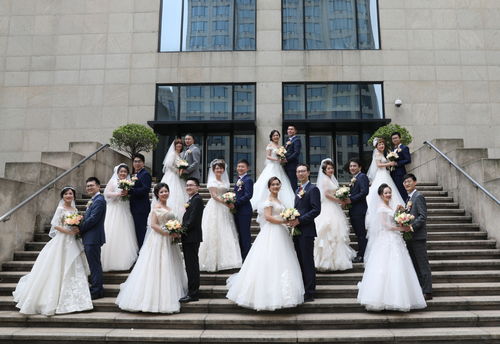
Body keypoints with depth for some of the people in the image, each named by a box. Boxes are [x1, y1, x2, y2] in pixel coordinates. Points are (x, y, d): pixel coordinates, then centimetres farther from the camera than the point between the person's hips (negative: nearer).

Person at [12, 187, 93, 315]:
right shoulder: (61, 209, -6)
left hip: (72, 242, 7)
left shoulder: (75, 209, 12)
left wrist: (77, 230, -4)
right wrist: (69, 231, -19)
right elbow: (55, 225, -12)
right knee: (60, 268, -3)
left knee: (73, 269, 11)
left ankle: (70, 295, 24)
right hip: (62, 240, -7)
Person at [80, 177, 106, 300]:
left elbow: (93, 219, -21)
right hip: (90, 238, 10)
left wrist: (80, 229, -12)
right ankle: (97, 288, 24)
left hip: (93, 238, -10)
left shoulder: (99, 200, -15)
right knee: (94, 264, 15)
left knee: (95, 264, -3)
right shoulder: (93, 200, 18)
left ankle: (96, 291, 5)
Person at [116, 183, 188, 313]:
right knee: (159, 267, -4)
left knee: (168, 268, 14)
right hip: (159, 240, -9)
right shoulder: (157, 207, -10)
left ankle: (168, 295, 24)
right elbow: (153, 225, -17)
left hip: (169, 241, 9)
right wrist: (168, 233, -20)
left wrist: (176, 233, 5)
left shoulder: (169, 208, 14)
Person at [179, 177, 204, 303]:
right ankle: (193, 292, 23)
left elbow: (192, 220, -21)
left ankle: (193, 294, 0)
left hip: (192, 237, -10)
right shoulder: (192, 200, 19)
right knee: (191, 265, 14)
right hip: (189, 237, 10)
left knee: (192, 266, -5)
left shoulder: (197, 199, -13)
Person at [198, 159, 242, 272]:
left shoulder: (225, 181, 19)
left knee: (225, 234, 5)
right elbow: (214, 195, -13)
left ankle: (223, 259, 10)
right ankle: (213, 260, 1)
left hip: (224, 209, 7)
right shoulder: (212, 181, -3)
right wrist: (225, 203, -23)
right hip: (214, 208, -7)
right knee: (215, 233, -5)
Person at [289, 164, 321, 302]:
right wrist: (292, 220, 4)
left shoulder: (313, 189, -7)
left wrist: (299, 220, -18)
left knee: (307, 262, -3)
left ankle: (309, 293, 4)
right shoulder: (298, 190, 19)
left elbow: (316, 210, -15)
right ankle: (301, 290, 20)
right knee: (300, 262, 12)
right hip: (297, 230, 8)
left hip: (306, 230, -8)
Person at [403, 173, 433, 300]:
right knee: (414, 265, 13)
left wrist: (412, 226, -24)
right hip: (410, 237, 9)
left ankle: (427, 292, 2)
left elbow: (423, 216, -18)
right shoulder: (409, 198, 18)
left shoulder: (418, 196, -10)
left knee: (423, 264, -3)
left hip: (418, 236, -9)